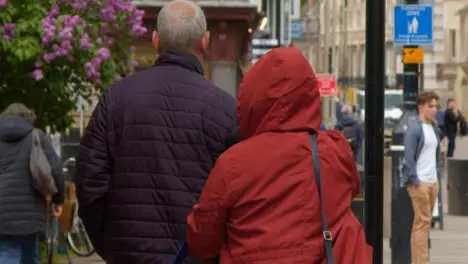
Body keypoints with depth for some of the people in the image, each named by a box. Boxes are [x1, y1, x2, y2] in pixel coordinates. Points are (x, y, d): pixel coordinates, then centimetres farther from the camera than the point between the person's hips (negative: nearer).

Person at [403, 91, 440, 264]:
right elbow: (409, 158, -14)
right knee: (423, 222, -8)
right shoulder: (414, 130, -10)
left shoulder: (434, 129, 15)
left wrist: (437, 176, 15)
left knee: (424, 223, 10)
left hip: (433, 182, 8)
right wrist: (415, 181, -16)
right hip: (419, 183, -8)